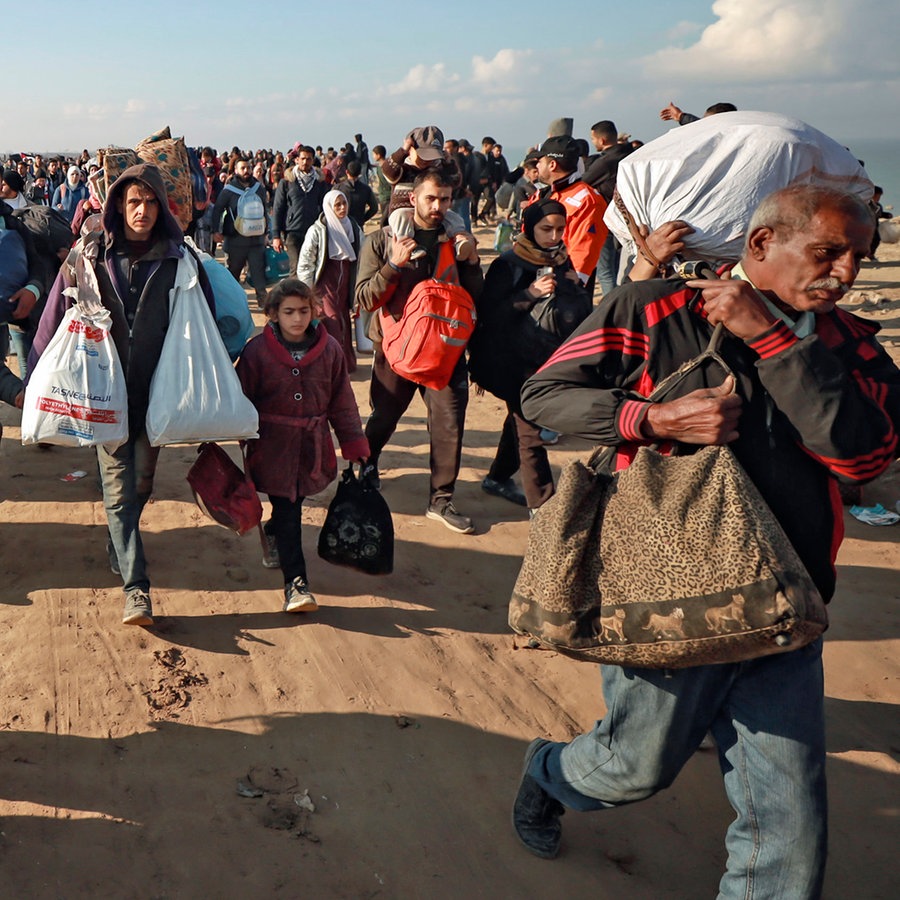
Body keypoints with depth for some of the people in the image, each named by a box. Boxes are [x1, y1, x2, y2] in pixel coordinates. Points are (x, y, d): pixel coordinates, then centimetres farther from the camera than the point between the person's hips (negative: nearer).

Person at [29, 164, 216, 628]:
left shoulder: (179, 258, 0)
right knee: (119, 489, -4)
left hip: (156, 390, 2)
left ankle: (119, 549, 40)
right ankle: (136, 586, -3)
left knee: (142, 483, 13)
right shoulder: (89, 254, -2)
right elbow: (55, 316, 2)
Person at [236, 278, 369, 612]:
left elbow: (342, 400, 6)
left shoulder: (329, 349, 1)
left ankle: (273, 534, 47)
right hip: (273, 449, -3)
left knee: (292, 507, 15)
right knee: (287, 514, -5)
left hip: (314, 447, 3)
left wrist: (354, 444, 6)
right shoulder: (257, 351, -7)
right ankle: (295, 582, -1)